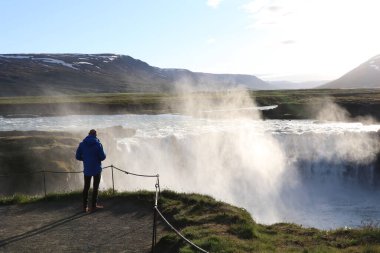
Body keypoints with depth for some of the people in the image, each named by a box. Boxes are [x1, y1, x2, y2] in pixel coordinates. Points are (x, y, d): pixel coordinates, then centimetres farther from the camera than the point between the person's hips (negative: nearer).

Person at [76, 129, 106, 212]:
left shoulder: (82, 144, -3)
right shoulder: (98, 144, -11)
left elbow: (78, 156, -2)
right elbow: (103, 157, -13)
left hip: (87, 169, 3)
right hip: (96, 169, -3)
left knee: (86, 187, 13)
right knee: (95, 187, 8)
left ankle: (85, 207, 13)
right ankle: (94, 206, 10)